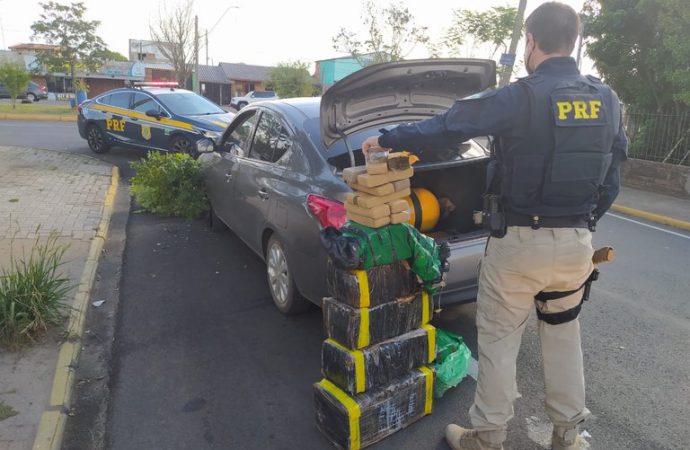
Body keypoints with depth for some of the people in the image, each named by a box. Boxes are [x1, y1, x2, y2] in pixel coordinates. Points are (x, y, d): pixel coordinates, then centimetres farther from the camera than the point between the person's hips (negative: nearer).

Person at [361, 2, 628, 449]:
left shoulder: (519, 98, -16)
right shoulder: (607, 100, 4)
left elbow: (444, 127, -13)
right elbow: (611, 179, 10)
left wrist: (386, 139, 0)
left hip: (520, 242, -6)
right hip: (577, 242, 6)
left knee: (498, 340, 9)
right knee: (564, 334, 21)